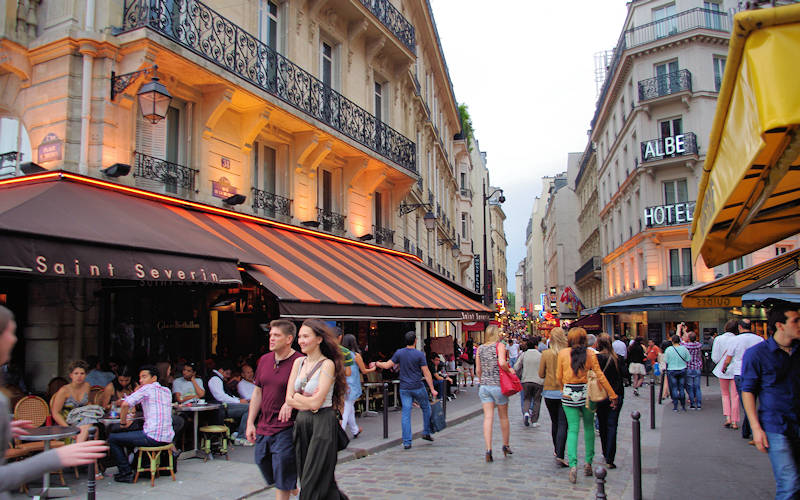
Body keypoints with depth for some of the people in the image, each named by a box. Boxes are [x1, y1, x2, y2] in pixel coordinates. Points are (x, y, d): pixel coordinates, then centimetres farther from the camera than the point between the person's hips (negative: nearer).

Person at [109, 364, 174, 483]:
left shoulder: (147, 388, -5)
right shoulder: (167, 391, 16)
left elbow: (125, 404, -16)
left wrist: (123, 422, 0)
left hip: (152, 437, -8)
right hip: (168, 438, 8)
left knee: (113, 439, 6)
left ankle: (126, 473, 5)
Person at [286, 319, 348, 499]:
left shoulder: (328, 365, -10)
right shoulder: (299, 362, 9)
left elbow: (316, 403, -16)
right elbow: (289, 399, 4)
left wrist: (297, 397, -2)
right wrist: (308, 401, -7)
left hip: (323, 424, -7)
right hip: (301, 423, 7)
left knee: (313, 482, -4)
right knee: (305, 477, 12)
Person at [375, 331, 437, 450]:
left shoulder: (399, 353, -1)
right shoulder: (419, 355, -8)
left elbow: (387, 365, 3)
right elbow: (426, 373, -8)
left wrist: (377, 364, 22)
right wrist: (432, 389, -3)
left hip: (404, 389, 2)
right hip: (418, 388, -2)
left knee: (406, 413, 3)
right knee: (426, 408, 20)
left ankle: (406, 442, 2)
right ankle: (426, 433, 24)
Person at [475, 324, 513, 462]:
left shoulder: (480, 348, 7)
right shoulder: (500, 345, -7)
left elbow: (478, 370, 9)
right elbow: (502, 363, -23)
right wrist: (509, 370, -5)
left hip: (484, 386, 4)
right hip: (498, 385, -3)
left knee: (488, 417, 2)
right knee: (503, 417, 14)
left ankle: (488, 449, -6)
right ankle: (506, 446, 28)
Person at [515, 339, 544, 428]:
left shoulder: (523, 355, -2)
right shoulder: (541, 355, -4)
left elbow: (516, 367, -2)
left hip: (526, 381, 1)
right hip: (538, 381, -1)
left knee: (526, 399, 16)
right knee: (536, 400, 11)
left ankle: (526, 413, -11)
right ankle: (534, 421, 14)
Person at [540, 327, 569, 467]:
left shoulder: (546, 354, -5)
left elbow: (541, 374, 1)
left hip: (549, 391, 2)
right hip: (564, 391, -2)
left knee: (554, 422, 19)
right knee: (563, 424, -2)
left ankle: (556, 450, 31)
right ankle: (559, 455, -13)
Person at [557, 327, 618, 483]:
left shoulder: (562, 353, -3)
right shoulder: (590, 354, -4)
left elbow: (559, 376, 3)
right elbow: (600, 376, -4)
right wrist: (612, 395, 2)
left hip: (568, 394, 0)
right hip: (586, 393, 0)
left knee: (573, 429, 2)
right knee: (589, 427, 16)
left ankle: (573, 464, -12)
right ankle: (588, 463, 18)